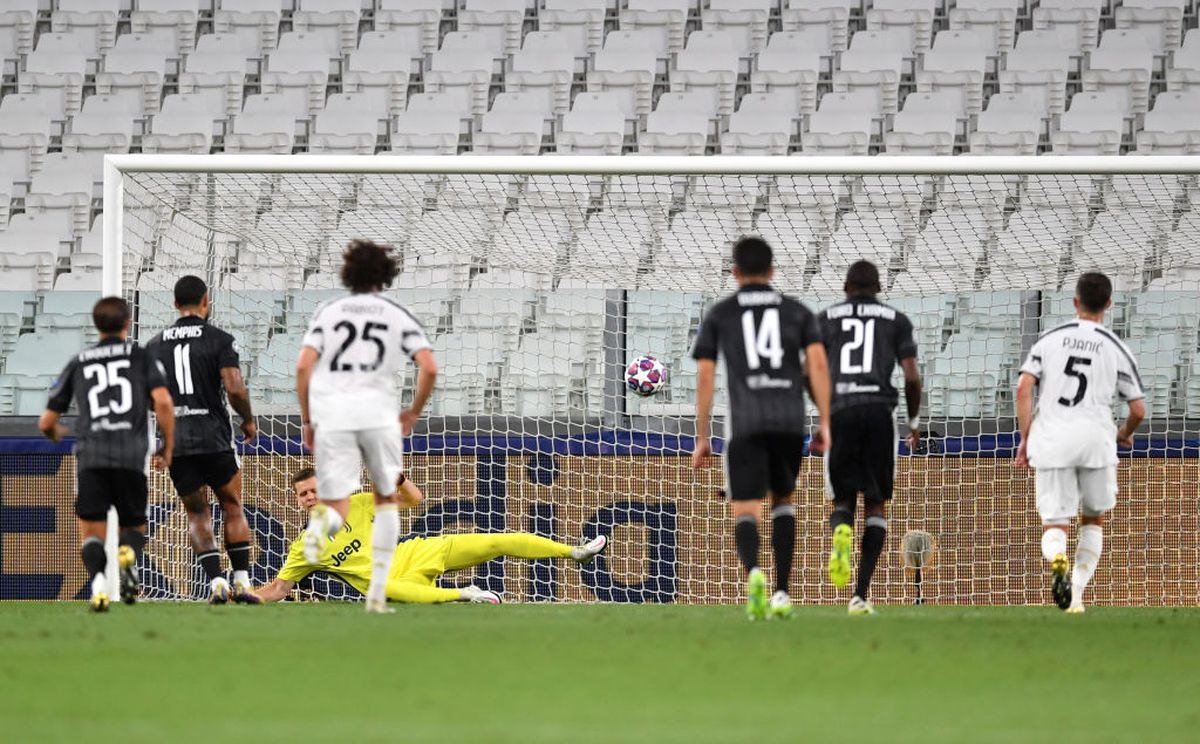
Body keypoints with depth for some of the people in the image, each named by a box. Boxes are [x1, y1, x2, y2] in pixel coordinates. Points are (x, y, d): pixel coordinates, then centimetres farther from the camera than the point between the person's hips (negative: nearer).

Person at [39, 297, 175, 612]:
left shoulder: (77, 364, 18)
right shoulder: (140, 356, 13)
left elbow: (46, 422, 20)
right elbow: (163, 401, -3)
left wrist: (55, 433, 44)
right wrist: (168, 445, 10)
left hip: (90, 456, 0)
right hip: (133, 454, 0)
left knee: (91, 533, 4)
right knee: (134, 526, 14)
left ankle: (98, 578, -28)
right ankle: (129, 555, -23)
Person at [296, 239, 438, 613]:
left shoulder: (328, 312, 12)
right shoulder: (398, 316, 11)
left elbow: (303, 367, 2)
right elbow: (429, 368, -1)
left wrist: (307, 422, 10)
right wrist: (413, 413, 14)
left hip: (331, 415, 0)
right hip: (379, 414, 0)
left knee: (338, 509, 1)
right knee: (387, 499, 21)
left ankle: (323, 521, -39)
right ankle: (378, 592, 13)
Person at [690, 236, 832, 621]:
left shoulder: (719, 315, 12)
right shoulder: (797, 311, 15)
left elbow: (704, 377, 5)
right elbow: (818, 363, 2)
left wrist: (702, 438, 9)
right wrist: (825, 422, 0)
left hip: (745, 423, -2)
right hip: (790, 422, 2)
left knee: (744, 513, -1)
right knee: (782, 502, 22)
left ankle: (753, 572, -33)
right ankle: (782, 592, 11)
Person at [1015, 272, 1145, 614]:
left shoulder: (1050, 339, 9)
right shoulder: (1116, 349, 6)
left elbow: (1024, 388, -2)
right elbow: (1138, 409, 6)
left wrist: (1025, 439, 5)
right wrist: (1125, 433, 28)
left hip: (1051, 438, 0)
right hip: (1095, 437, 0)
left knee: (1054, 524, 3)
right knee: (1094, 518, 20)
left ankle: (1057, 560, -32)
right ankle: (1077, 591, 8)